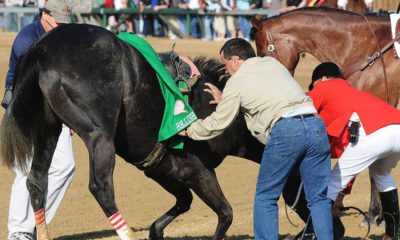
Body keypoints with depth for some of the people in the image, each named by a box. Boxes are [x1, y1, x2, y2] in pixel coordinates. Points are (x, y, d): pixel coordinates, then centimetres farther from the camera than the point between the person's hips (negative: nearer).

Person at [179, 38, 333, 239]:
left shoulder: (236, 82, 9)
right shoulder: (273, 63, 26)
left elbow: (217, 124, 17)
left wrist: (189, 130, 35)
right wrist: (225, 100, 51)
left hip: (284, 130, -5)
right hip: (315, 124, 5)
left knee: (265, 197, 9)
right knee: (319, 198, 10)